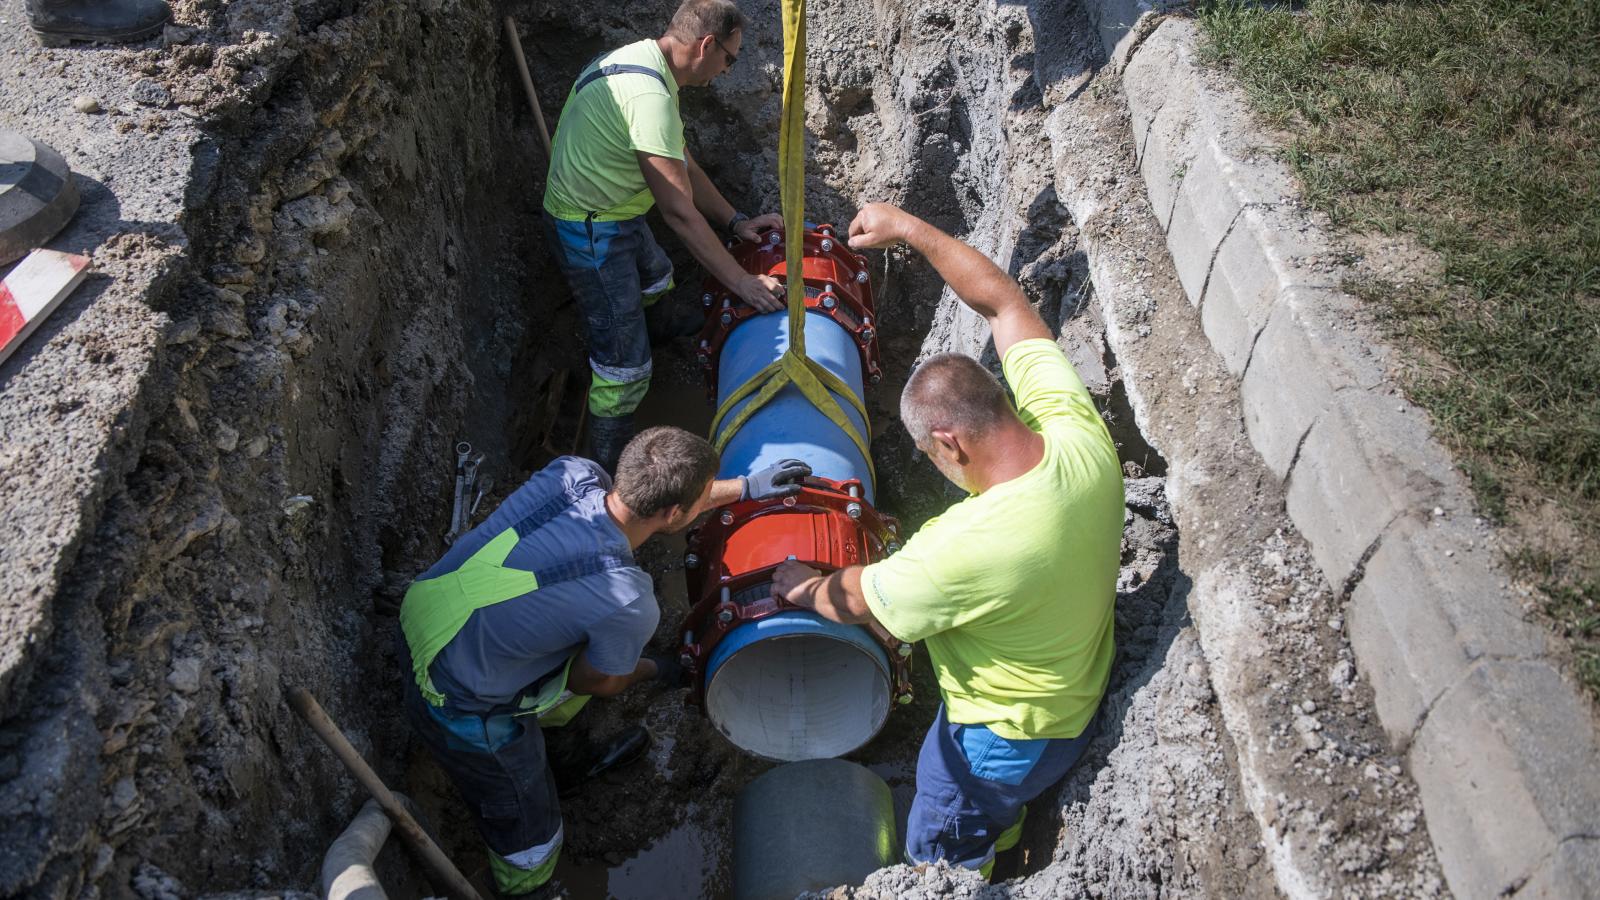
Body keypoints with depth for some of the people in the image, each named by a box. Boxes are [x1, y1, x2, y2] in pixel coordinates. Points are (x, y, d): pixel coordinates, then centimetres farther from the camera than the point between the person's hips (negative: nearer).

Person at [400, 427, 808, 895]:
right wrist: (657, 671, 10)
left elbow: (653, 497, 6)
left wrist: (744, 488, 11)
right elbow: (595, 682, -10)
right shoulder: (628, 604, -32)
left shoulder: (573, 472, -17)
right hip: (463, 713, -7)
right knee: (530, 831, 17)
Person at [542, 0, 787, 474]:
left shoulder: (644, 60, 2)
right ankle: (607, 478, 3)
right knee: (625, 365, -7)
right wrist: (742, 282, -23)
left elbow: (683, 165, 11)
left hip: (616, 217, 10)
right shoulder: (649, 94, -31)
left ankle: (660, 325, 70)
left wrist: (735, 221, 9)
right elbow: (679, 210, -29)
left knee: (655, 276, 37)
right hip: (591, 234, -10)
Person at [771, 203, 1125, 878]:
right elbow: (1004, 304, -12)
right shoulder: (1081, 436, -25)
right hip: (1082, 689, 7)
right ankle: (1001, 831, 67)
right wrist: (909, 229, -7)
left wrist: (803, 587, 0)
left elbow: (858, 600, -21)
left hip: (1005, 736, -7)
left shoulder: (968, 548, -43)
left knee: (940, 859, 23)